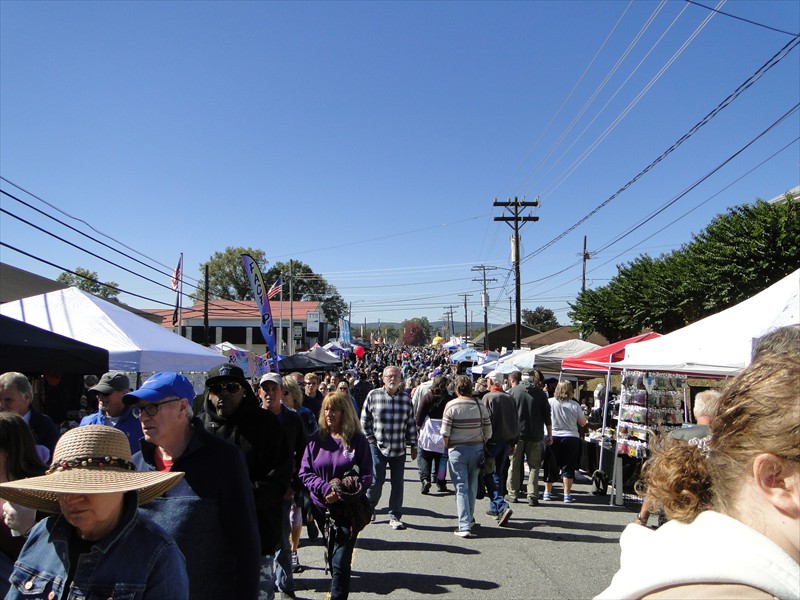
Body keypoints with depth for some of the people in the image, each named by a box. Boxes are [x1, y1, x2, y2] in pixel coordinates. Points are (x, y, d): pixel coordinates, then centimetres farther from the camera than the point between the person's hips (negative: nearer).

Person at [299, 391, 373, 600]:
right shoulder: (317, 439, 3)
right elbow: (304, 472, 1)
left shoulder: (358, 440, -3)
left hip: (349, 510, -3)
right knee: (332, 560, 16)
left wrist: (343, 494, -17)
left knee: (341, 562, -7)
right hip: (322, 508, 3)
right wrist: (325, 489, -15)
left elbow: (366, 476, -3)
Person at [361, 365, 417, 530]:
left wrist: (413, 445, 9)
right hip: (378, 447, -2)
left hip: (399, 448, 3)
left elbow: (411, 424, 10)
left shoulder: (406, 398, 5)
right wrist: (371, 440, -1)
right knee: (376, 481, -2)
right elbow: (364, 420, 2)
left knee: (397, 483, 6)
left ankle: (395, 516, 18)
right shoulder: (373, 395, -3)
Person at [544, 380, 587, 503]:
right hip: (571, 437, 0)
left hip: (553, 437, 0)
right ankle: (567, 495, 8)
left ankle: (547, 493, 14)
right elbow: (583, 422, 3)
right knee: (568, 467, 7)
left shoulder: (550, 402, -8)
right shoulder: (575, 405, -6)